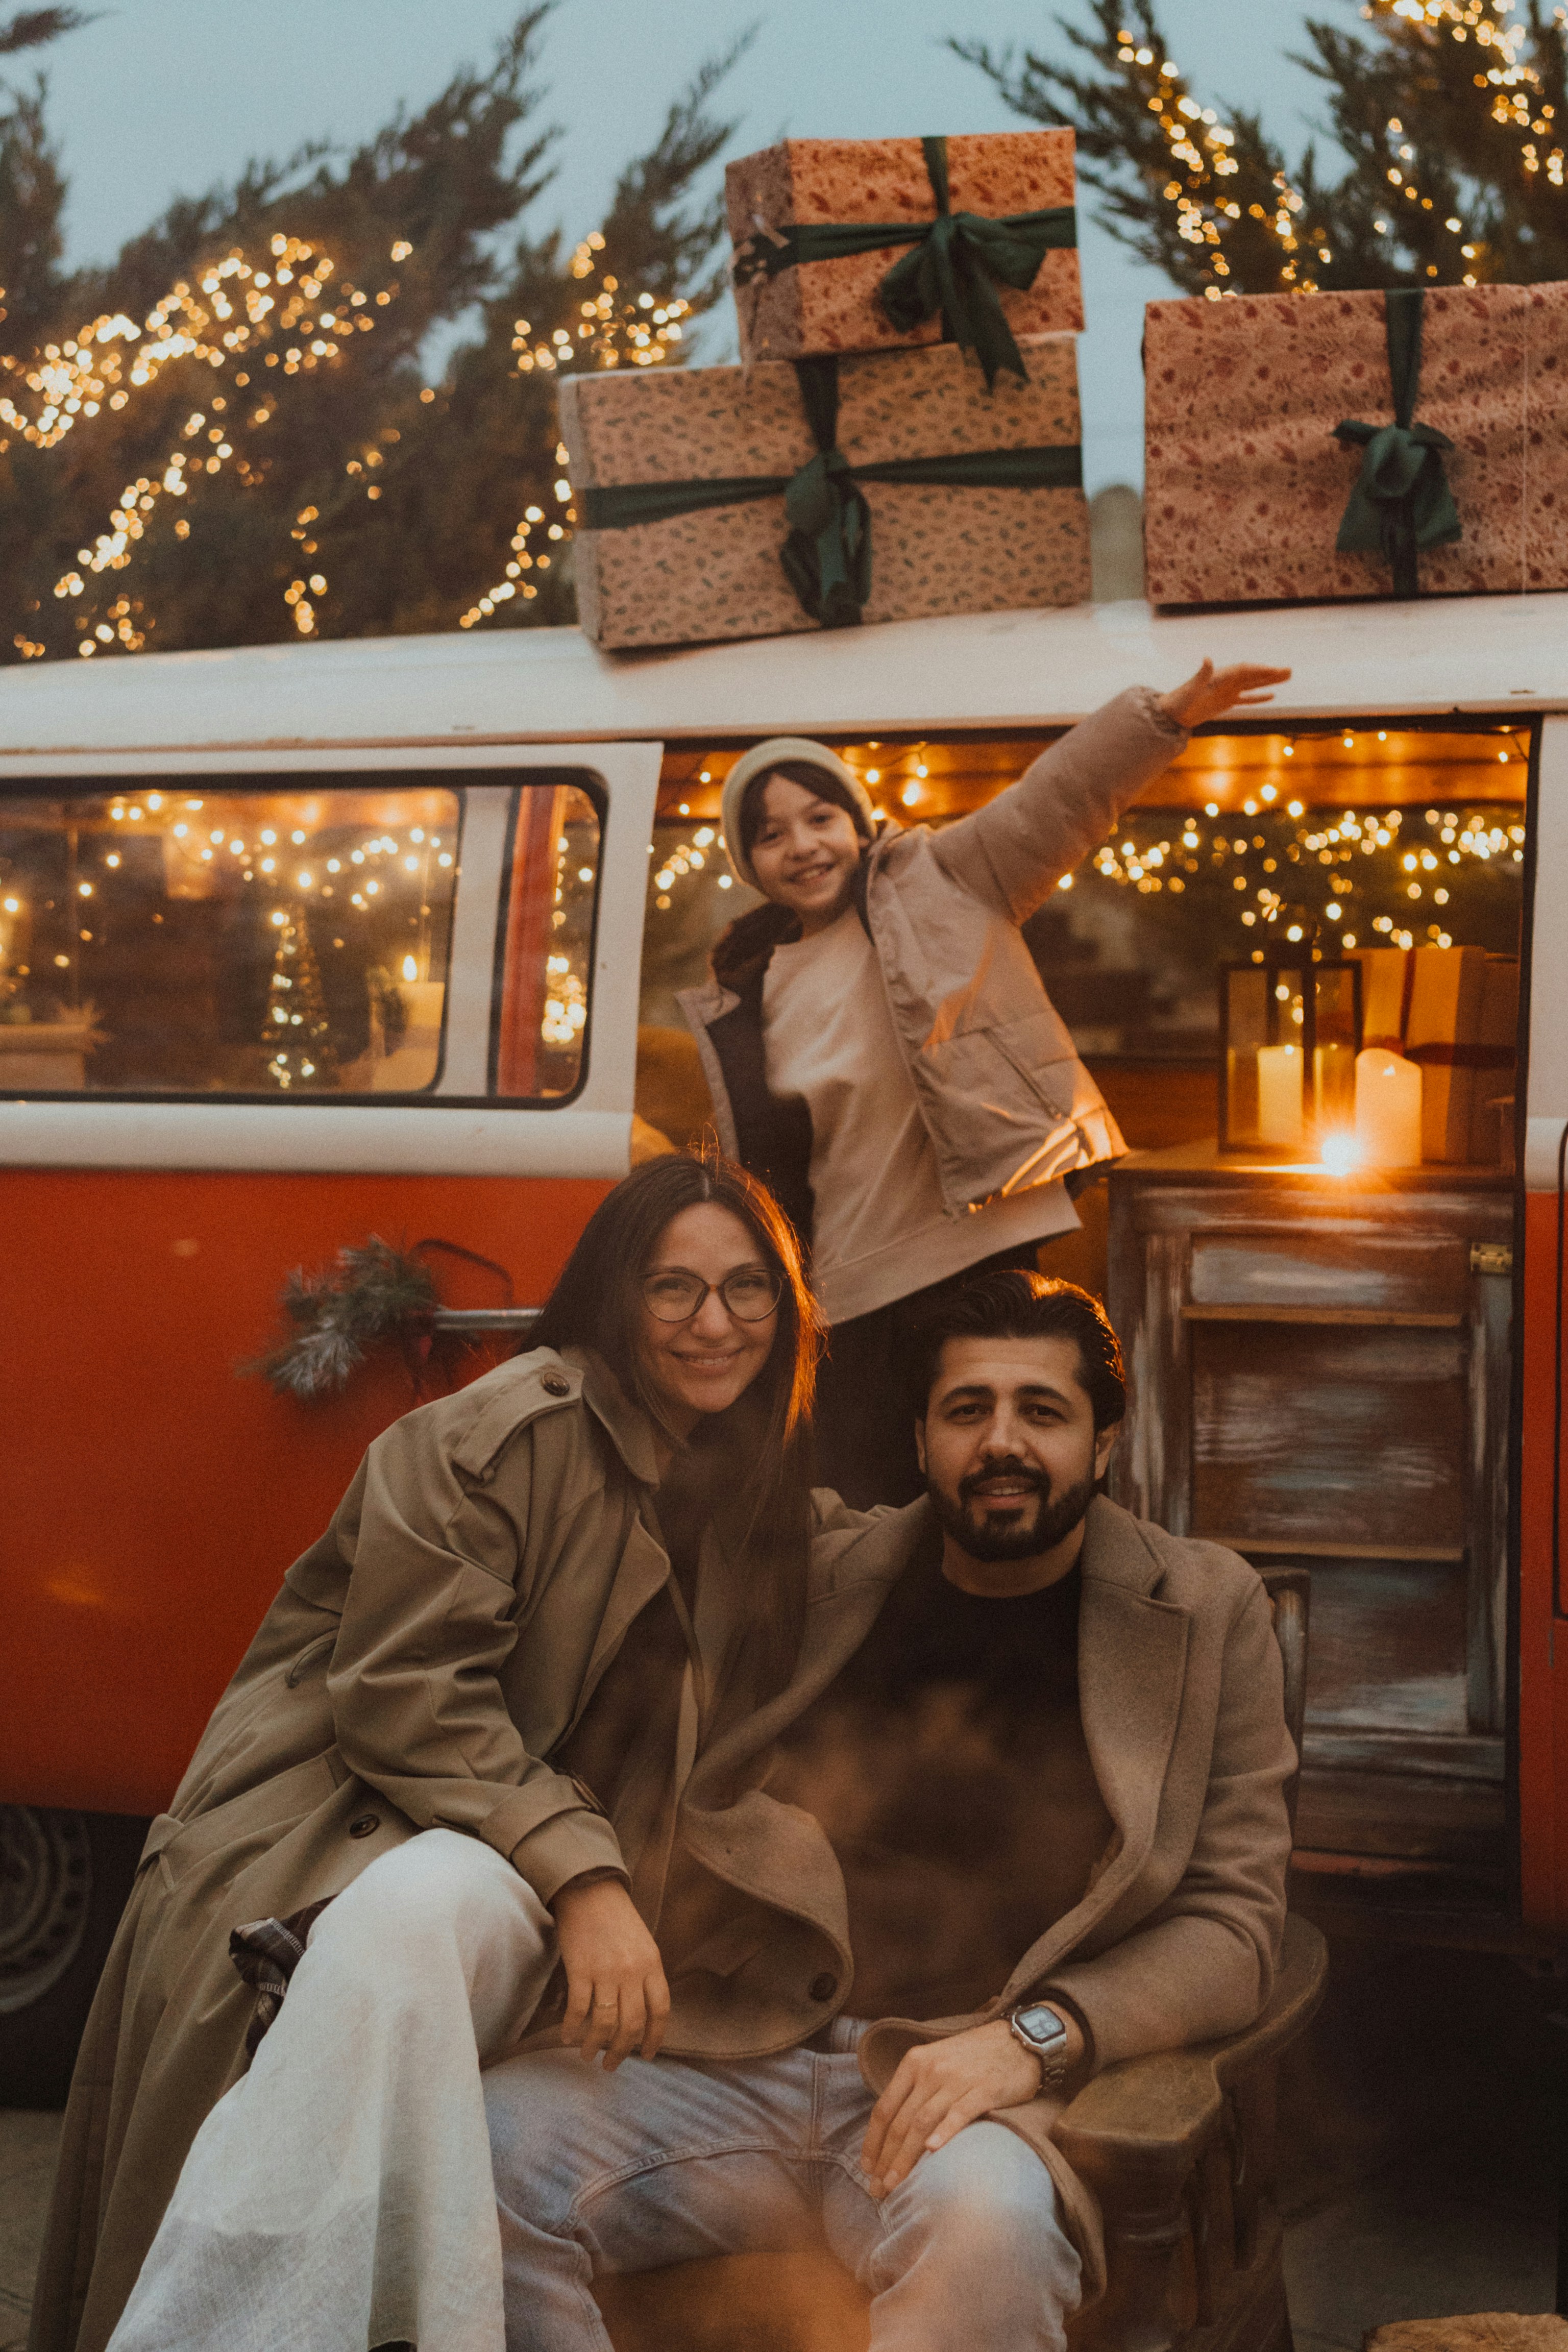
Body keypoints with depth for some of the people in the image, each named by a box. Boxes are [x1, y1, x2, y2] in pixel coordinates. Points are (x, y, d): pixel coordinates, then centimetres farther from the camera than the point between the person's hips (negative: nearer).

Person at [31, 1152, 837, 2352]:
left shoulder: (755, 1490, 16)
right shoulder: (504, 1434, -6)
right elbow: (403, 1694, -14)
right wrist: (579, 1869, -21)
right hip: (340, 1827, -5)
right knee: (410, 1913, -38)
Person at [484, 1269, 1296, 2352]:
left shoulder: (1205, 1611, 8)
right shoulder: (824, 1581, 15)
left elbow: (1233, 1928, 3)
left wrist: (1036, 2037, -14)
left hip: (975, 2090, -3)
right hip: (746, 2053, 3)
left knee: (988, 2222, -39)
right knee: (480, 2148, -24)